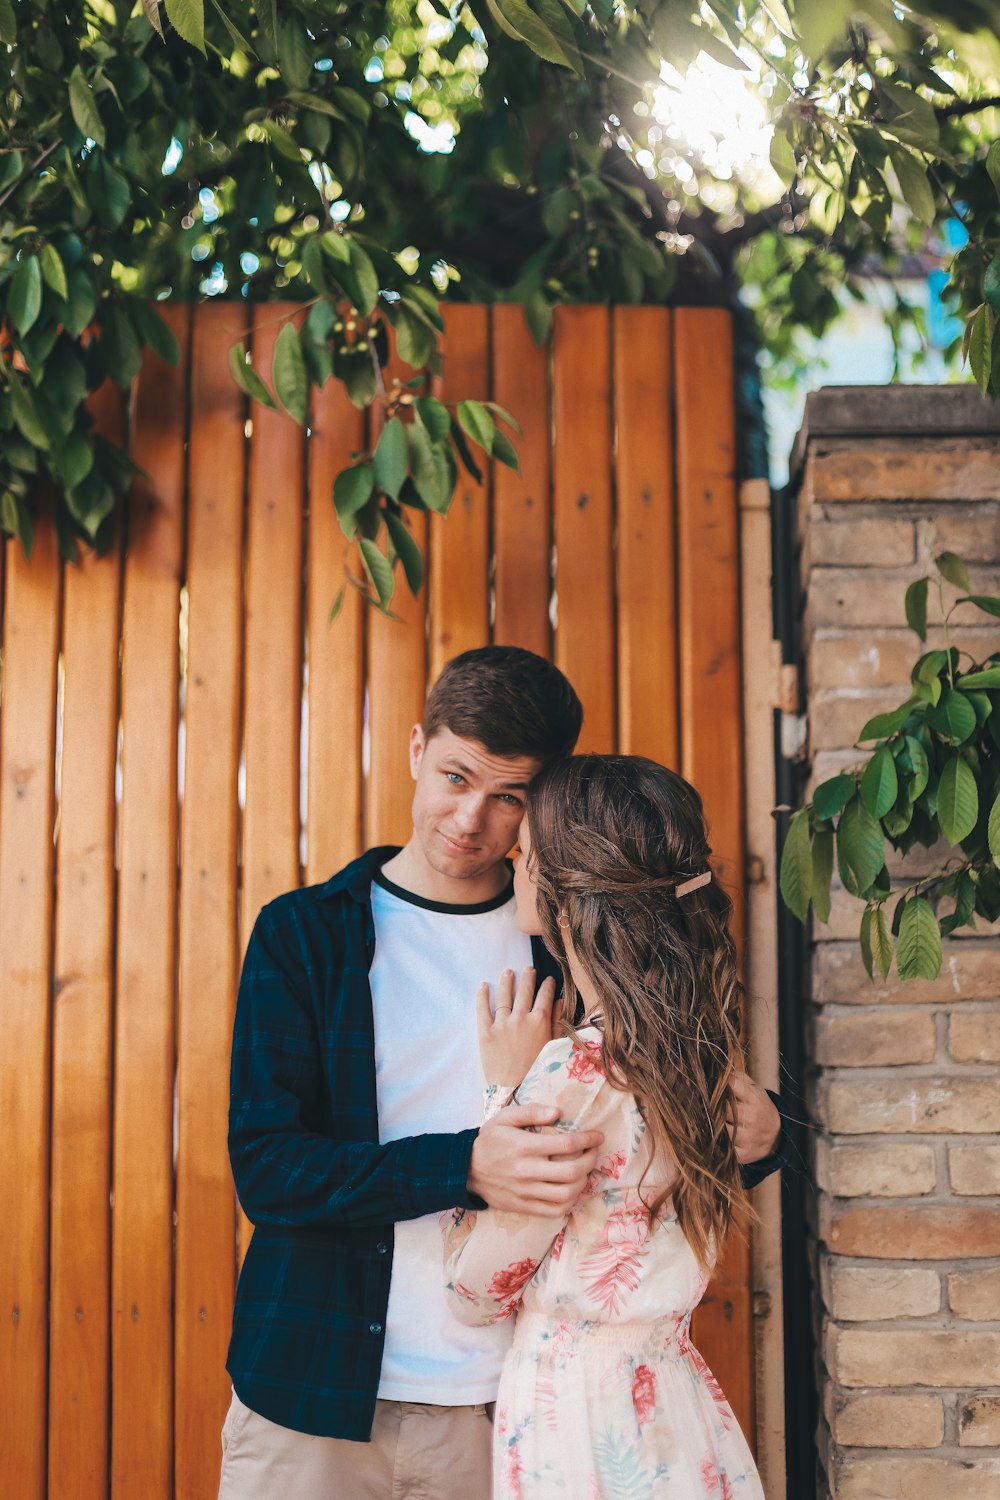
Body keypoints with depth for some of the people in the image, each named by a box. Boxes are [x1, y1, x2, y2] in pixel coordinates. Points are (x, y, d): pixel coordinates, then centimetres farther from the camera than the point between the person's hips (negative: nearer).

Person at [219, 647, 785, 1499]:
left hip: (504, 1399, 2)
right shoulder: (304, 934, -2)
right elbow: (266, 1167, -11)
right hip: (315, 1398, -1)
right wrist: (465, 1168, -25)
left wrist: (756, 1132, -11)